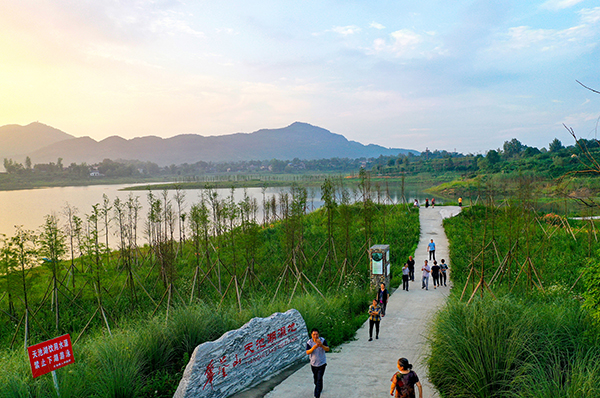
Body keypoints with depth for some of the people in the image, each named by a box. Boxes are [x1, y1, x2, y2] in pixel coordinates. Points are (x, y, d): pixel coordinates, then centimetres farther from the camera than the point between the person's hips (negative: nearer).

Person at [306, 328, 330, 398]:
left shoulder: (322, 340, -15)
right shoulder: (309, 342, -15)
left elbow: (327, 349, -21)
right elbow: (307, 352, -22)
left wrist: (321, 345, -41)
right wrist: (313, 348, -41)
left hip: (322, 363, -2)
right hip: (313, 363, 2)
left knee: (319, 379, -9)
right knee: (315, 378, 20)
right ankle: (319, 388, 48)